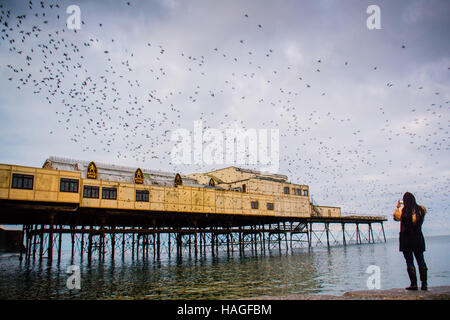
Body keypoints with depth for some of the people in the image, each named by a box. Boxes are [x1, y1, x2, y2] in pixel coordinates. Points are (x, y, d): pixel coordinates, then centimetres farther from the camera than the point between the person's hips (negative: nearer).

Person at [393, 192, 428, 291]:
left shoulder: (402, 209, -10)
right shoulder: (420, 209, -1)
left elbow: (396, 217, 8)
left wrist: (397, 207, 22)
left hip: (406, 238, -3)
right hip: (418, 238, 3)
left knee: (410, 261, 0)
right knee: (421, 261, 10)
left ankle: (414, 284, -1)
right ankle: (424, 283, 10)